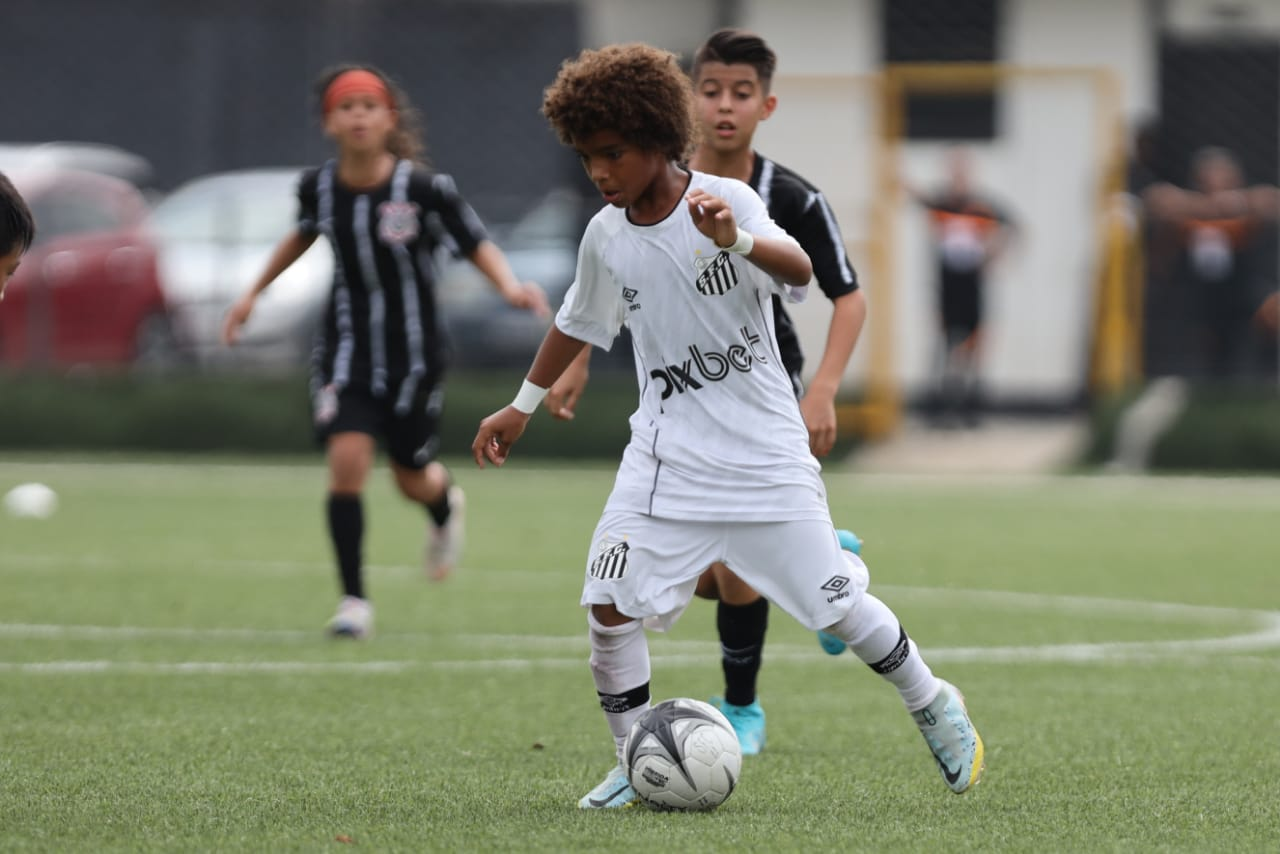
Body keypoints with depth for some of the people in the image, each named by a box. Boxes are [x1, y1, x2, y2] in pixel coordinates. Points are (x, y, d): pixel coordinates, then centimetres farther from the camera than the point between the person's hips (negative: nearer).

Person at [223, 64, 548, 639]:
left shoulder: (423, 188, -17)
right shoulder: (318, 186, -6)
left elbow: (476, 244, -9)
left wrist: (510, 286, -29)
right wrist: (254, 293, 21)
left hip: (413, 353, -1)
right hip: (347, 348, 1)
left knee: (413, 478, 11)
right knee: (347, 461, -18)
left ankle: (445, 505, 52)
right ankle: (354, 599, -7)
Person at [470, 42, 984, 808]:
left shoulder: (725, 201, -13)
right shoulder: (607, 236, 2)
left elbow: (799, 271, -31)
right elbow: (579, 323, 22)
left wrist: (736, 240, -51)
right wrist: (524, 406, 25)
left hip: (764, 450, -4)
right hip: (667, 451, 4)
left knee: (835, 603, -1)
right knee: (610, 602, -12)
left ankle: (934, 705, 24)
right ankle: (636, 765, 3)